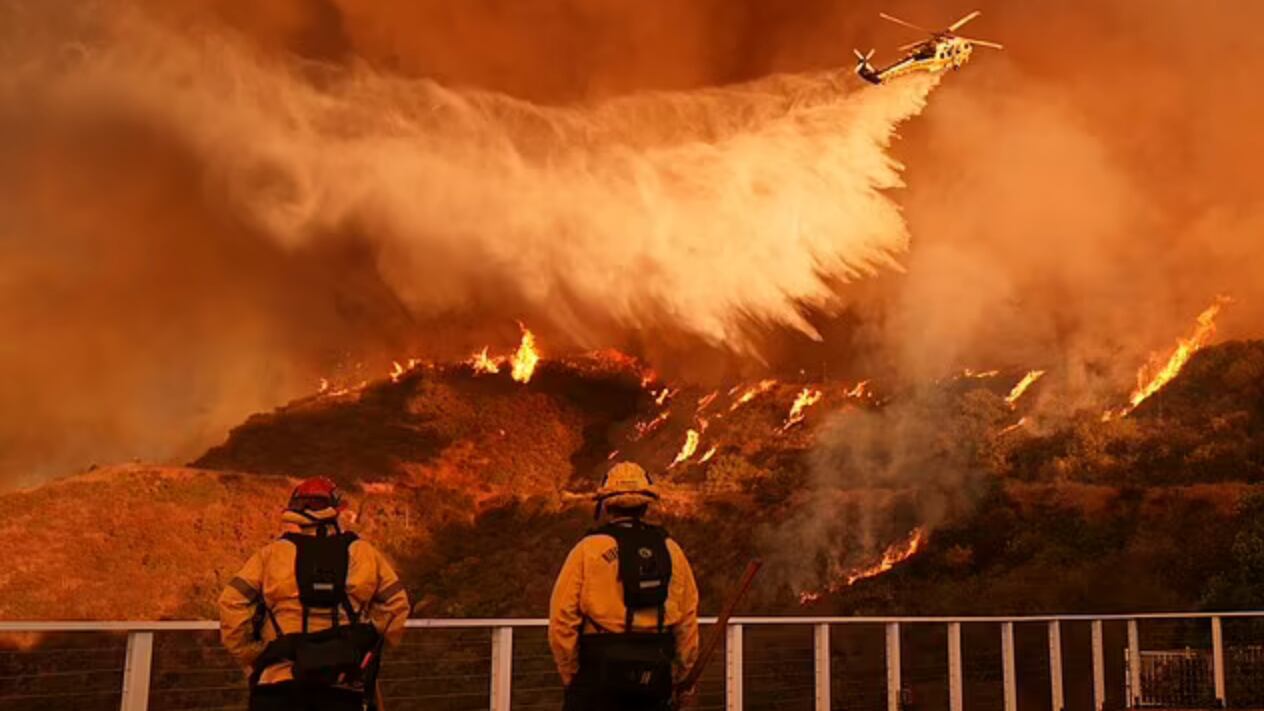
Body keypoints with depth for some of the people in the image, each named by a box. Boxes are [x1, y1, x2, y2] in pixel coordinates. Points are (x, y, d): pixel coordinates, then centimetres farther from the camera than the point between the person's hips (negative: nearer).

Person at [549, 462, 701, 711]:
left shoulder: (589, 549, -4)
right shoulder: (671, 551, 8)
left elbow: (562, 617, -8)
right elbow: (688, 618, 8)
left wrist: (570, 673, 2)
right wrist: (680, 674, 17)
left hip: (600, 672, -4)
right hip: (655, 678, 4)